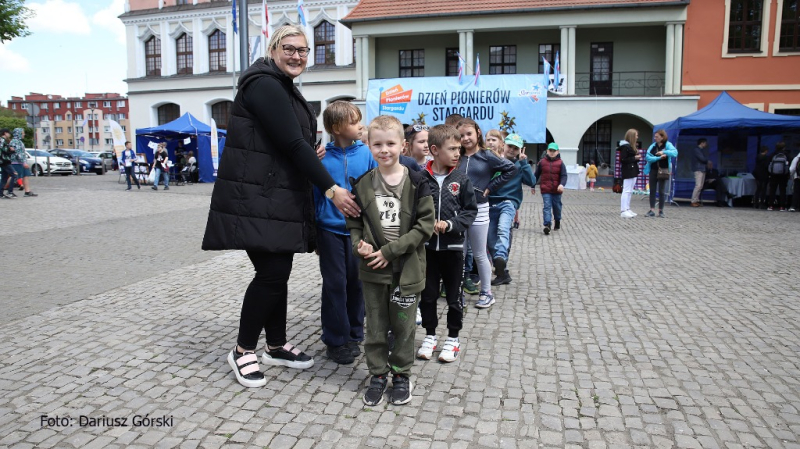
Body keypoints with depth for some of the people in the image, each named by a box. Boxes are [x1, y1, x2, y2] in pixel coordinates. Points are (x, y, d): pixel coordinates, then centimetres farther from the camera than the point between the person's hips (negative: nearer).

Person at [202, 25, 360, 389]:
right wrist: (331, 189, -20)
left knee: (279, 271, 11)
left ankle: (277, 346, 24)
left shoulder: (284, 88, 19)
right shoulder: (264, 85, -13)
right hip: (255, 199, -9)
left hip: (281, 197, 10)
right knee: (271, 272, -10)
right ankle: (242, 351, 8)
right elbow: (292, 143, -20)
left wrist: (311, 154, 4)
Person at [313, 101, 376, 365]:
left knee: (356, 282, 10)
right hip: (330, 229, -2)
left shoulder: (366, 153, -1)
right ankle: (335, 341, 17)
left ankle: (354, 335, 27)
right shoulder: (322, 157, -6)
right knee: (335, 284, 3)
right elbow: (314, 193, -1)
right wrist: (313, 232, -3)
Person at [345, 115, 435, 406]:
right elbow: (353, 222, 10)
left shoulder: (416, 182, -8)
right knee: (375, 325, 12)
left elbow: (426, 224, -11)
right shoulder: (363, 184, 1)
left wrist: (390, 250, -15)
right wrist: (360, 245, -11)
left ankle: (401, 374, 29)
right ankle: (378, 374, 28)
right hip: (372, 269, 2)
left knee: (403, 325, 11)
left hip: (407, 267, -2)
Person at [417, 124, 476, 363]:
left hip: (453, 246, 0)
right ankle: (430, 335, 30)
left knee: (454, 295, 10)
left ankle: (453, 338, 26)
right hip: (427, 245, 0)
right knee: (427, 294, 12)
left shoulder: (461, 179, -3)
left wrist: (450, 224, -15)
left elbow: (470, 210, -1)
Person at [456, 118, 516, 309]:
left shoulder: (487, 156, -4)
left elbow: (511, 169, -6)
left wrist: (490, 187, -7)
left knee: (479, 255, 6)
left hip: (478, 210, -3)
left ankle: (487, 293, 21)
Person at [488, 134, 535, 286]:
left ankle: (500, 258, -52)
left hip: (508, 203, -2)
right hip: (491, 204, 2)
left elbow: (531, 182, -5)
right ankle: (502, 273, 15)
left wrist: (523, 162, -9)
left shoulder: (520, 164, 9)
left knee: (503, 229, -31)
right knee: (491, 241, 2)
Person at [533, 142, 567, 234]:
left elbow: (564, 175, -5)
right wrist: (533, 186, 14)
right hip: (545, 190, -1)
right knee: (546, 207, -10)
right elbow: (536, 175, 12)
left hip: (557, 190, 1)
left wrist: (562, 184, -24)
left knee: (557, 207, 15)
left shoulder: (560, 163, 1)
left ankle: (557, 221, 38)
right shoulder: (542, 162, 5)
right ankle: (547, 225, -18)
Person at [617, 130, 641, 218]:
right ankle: (623, 211, -10)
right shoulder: (625, 146, -13)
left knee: (630, 191, 13)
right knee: (626, 191, -10)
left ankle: (627, 209, 19)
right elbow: (623, 160, -18)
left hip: (633, 171, 10)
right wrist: (634, 158, -16)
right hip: (628, 172, -10)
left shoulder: (630, 146, 17)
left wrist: (637, 157, 3)